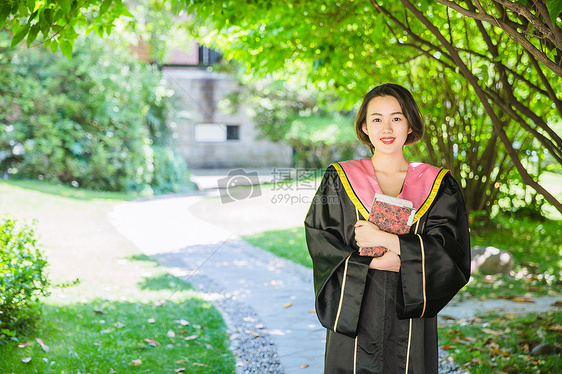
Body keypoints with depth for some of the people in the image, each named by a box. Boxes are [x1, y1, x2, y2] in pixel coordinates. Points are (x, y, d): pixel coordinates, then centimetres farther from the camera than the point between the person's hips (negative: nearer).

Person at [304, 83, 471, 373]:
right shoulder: (340, 179, 2)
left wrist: (385, 239, -17)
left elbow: (448, 250, -8)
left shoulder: (437, 185, 3)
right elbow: (320, 242, -4)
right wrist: (373, 262, -17)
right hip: (354, 316, 0)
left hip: (410, 322, 1)